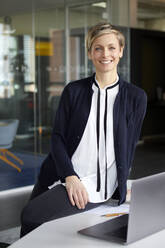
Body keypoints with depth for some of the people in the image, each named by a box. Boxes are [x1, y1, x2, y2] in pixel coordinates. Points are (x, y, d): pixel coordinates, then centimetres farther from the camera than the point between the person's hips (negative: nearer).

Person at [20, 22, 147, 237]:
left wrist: (122, 186, 3)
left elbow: (129, 146, 7)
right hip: (59, 177, 4)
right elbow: (57, 137, 1)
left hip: (96, 186, -3)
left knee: (31, 216, -19)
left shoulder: (136, 97, 3)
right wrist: (70, 177, -12)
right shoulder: (74, 90, 7)